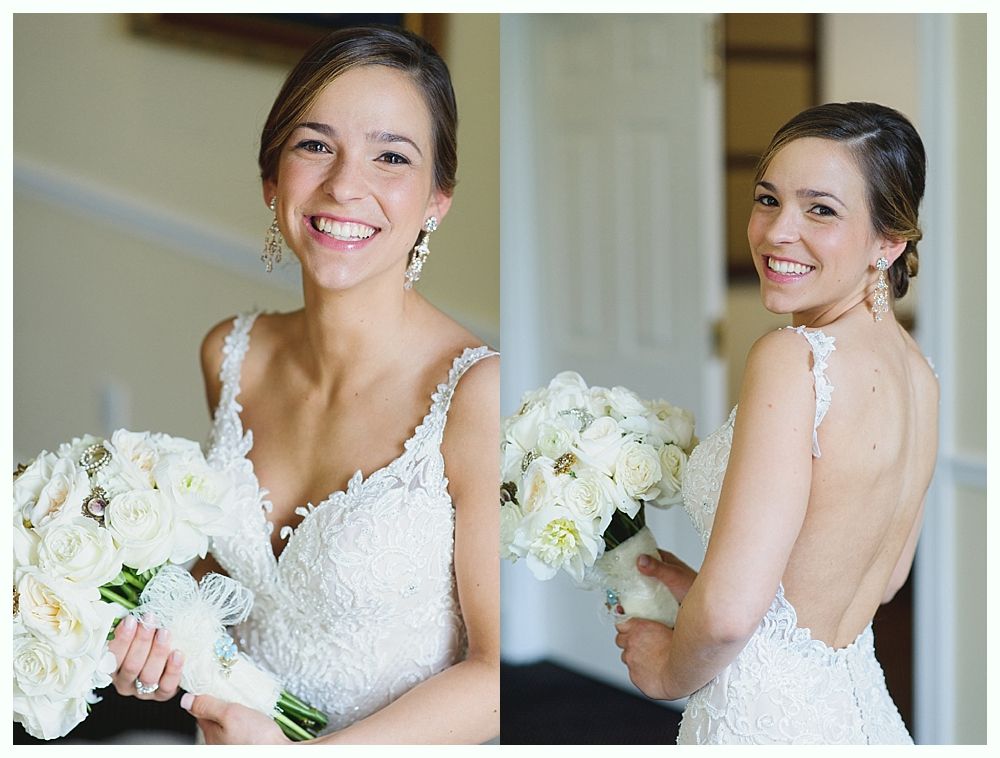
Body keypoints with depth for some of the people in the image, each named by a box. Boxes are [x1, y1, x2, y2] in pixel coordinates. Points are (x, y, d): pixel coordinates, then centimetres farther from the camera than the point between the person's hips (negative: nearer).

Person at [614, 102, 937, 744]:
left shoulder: (793, 359, -23)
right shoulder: (917, 372, 2)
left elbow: (729, 612, -27)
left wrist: (672, 670, -6)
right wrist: (698, 587, 17)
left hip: (764, 716, -8)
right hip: (860, 703, 8)